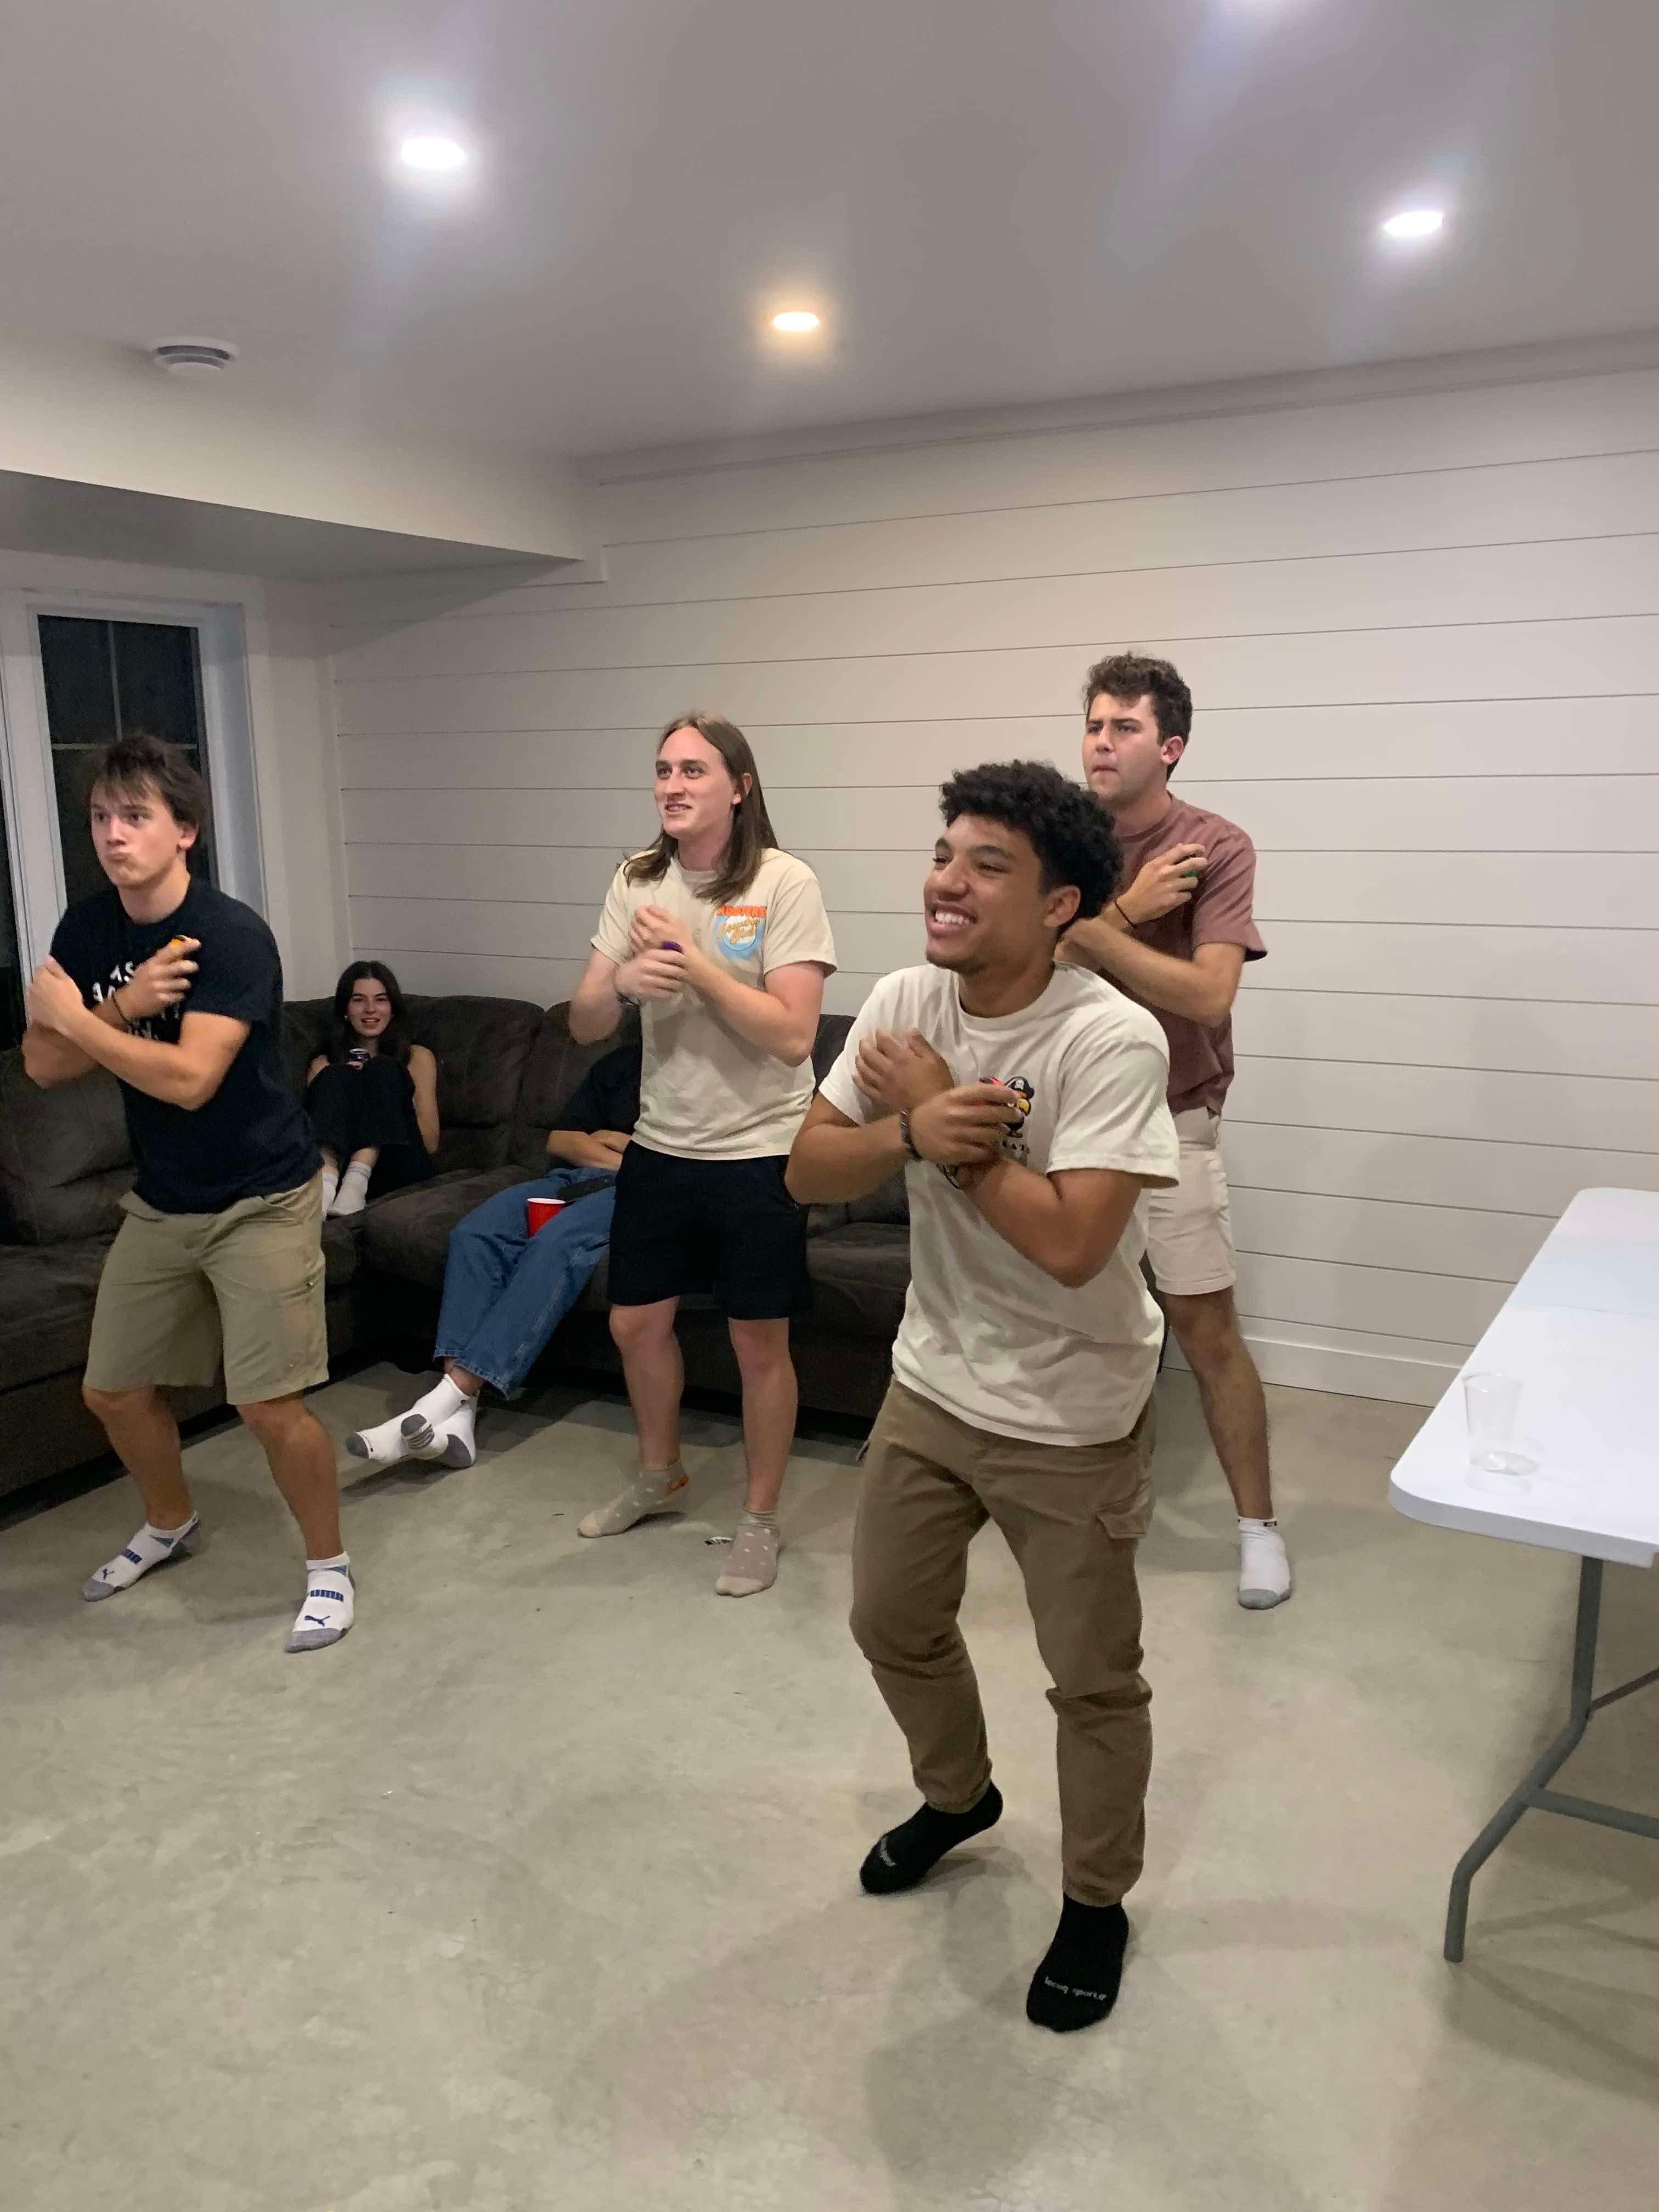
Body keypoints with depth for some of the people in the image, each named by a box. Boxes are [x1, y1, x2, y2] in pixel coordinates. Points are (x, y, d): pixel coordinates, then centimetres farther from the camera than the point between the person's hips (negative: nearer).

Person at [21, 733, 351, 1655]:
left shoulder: (233, 936, -21)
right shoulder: (86, 929, -1)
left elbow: (188, 1078, -30)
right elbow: (43, 1065, -3)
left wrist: (76, 1017, -20)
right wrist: (124, 1006, -20)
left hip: (260, 1200, -7)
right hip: (159, 1201, 7)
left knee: (269, 1405, -9)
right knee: (114, 1389, 15)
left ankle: (329, 1566, 14)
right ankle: (169, 1524, 44)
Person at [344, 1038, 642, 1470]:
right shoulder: (621, 1062, 28)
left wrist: (605, 1141, 0)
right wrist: (607, 1153, 2)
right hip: (573, 1177, 6)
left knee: (556, 1243, -36)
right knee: (475, 1232, -24)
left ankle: (452, 1395, -43)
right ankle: (458, 1415, -35)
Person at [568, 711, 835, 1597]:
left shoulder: (784, 883, -14)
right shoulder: (638, 880, 1)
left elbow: (792, 1036, -21)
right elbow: (584, 1025, -1)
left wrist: (695, 964, -24)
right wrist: (622, 982, -22)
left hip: (757, 1154, -5)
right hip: (660, 1147, 5)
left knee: (758, 1342, 8)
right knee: (636, 1322, 17)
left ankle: (759, 1520, 27)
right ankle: (658, 1474, 43)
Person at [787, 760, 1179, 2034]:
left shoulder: (1111, 1040, -25)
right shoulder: (907, 1005, -7)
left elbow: (1071, 1242, -33)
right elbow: (807, 1172, -6)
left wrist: (940, 1116, -24)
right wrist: (909, 1131, -26)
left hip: (1071, 1417, -6)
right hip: (930, 1385, 6)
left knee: (1093, 1678, 12)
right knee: (892, 1623, 22)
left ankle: (1096, 1903, 37)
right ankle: (958, 1796, 52)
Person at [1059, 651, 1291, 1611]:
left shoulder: (1218, 847, -12)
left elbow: (1207, 996, -23)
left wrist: (1090, 929, -25)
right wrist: (1129, 909, -22)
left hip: (1173, 1125, -4)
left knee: (1208, 1330, 1)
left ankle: (1259, 1524, 17)